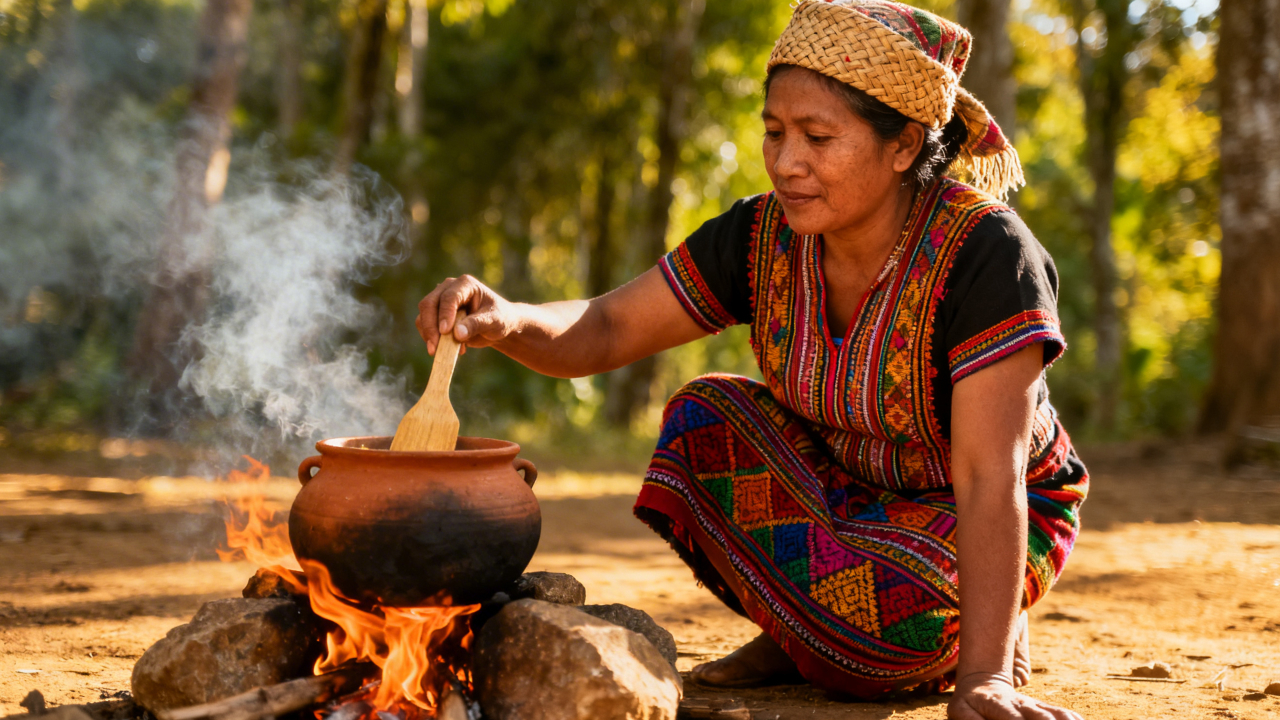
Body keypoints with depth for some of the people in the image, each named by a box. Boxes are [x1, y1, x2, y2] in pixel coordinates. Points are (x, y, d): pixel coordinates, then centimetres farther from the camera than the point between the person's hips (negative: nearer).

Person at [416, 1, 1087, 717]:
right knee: (705, 417, -15)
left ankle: (995, 632, 0)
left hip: (971, 524, -5)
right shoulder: (763, 238, -12)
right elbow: (603, 332, -11)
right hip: (846, 487, 6)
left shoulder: (987, 254, -29)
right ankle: (794, 637, 0)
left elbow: (989, 478, -33)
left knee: (888, 609, -34)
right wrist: (510, 321, -35)